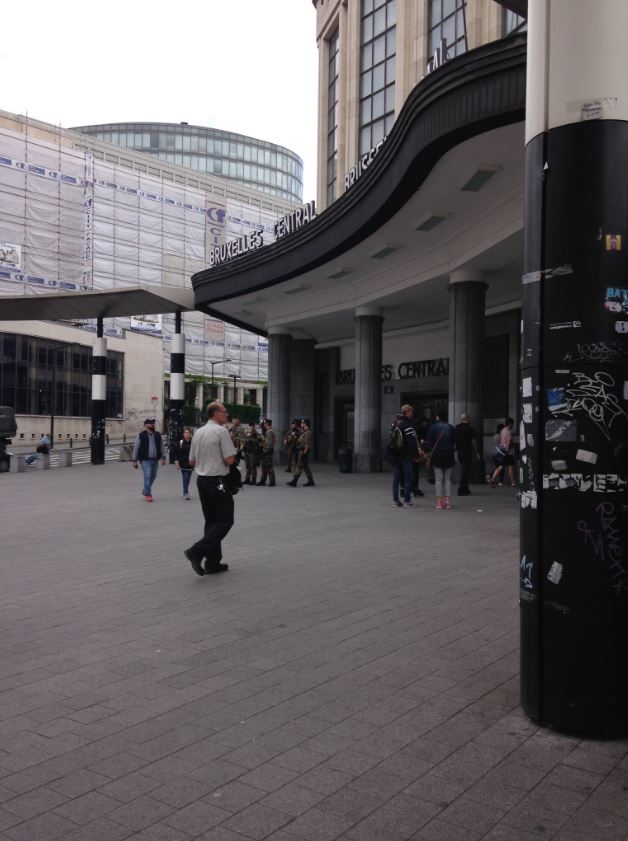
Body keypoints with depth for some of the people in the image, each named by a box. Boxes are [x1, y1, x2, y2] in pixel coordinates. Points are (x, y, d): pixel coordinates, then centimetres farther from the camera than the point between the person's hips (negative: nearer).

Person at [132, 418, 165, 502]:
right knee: (147, 476, -11)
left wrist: (162, 457, 7)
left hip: (155, 460, 5)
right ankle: (147, 494, -3)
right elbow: (135, 448, -1)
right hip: (145, 460, -5)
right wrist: (134, 460, -3)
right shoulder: (141, 435, -3)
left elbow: (161, 447, 15)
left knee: (153, 476, 14)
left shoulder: (157, 435, 9)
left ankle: (145, 490, 36)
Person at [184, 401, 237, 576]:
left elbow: (192, 461, 15)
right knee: (225, 520, -1)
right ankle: (196, 552, -14)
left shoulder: (198, 432, 11)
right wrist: (232, 455, 4)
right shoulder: (221, 431, -13)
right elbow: (229, 460, -17)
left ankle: (213, 562, 14)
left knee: (211, 521, 13)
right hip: (217, 481, -8)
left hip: (201, 479, 8)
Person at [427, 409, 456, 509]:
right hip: (449, 455, 2)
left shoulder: (433, 426, -5)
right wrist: (451, 450, 14)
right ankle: (448, 500, 3)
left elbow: (429, 442, -6)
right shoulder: (450, 427, 3)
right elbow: (454, 442, 3)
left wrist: (431, 452, 8)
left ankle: (439, 501, -1)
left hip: (437, 455, -2)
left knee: (438, 479, 2)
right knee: (447, 479, 8)